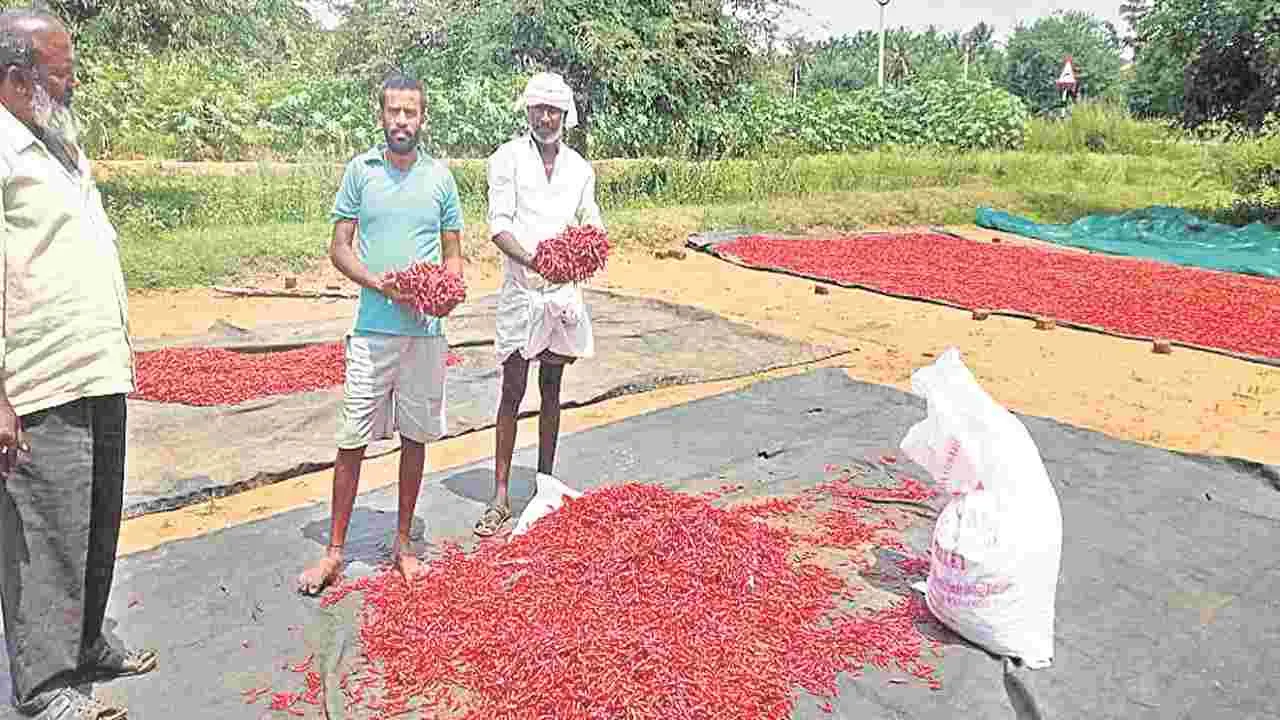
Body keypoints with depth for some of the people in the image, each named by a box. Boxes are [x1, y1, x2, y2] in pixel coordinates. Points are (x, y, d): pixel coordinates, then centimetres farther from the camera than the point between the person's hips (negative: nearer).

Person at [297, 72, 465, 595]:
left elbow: (452, 253, 11)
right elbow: (339, 248, 2)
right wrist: (379, 283, -15)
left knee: (415, 436, 10)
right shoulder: (360, 170, 3)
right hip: (373, 328, -1)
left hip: (427, 330, 2)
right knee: (353, 439, 1)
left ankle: (403, 543, 25)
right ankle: (334, 552, 15)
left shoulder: (440, 176, 7)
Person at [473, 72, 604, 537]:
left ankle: (545, 483, 23)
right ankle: (500, 496, 6)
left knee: (552, 389, 12)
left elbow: (594, 223, 12)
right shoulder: (508, 158, -2)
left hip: (563, 290, 4)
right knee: (512, 391, -1)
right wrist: (530, 259, -28)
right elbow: (498, 224, -10)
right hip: (522, 289, -4)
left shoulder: (579, 167, 10)